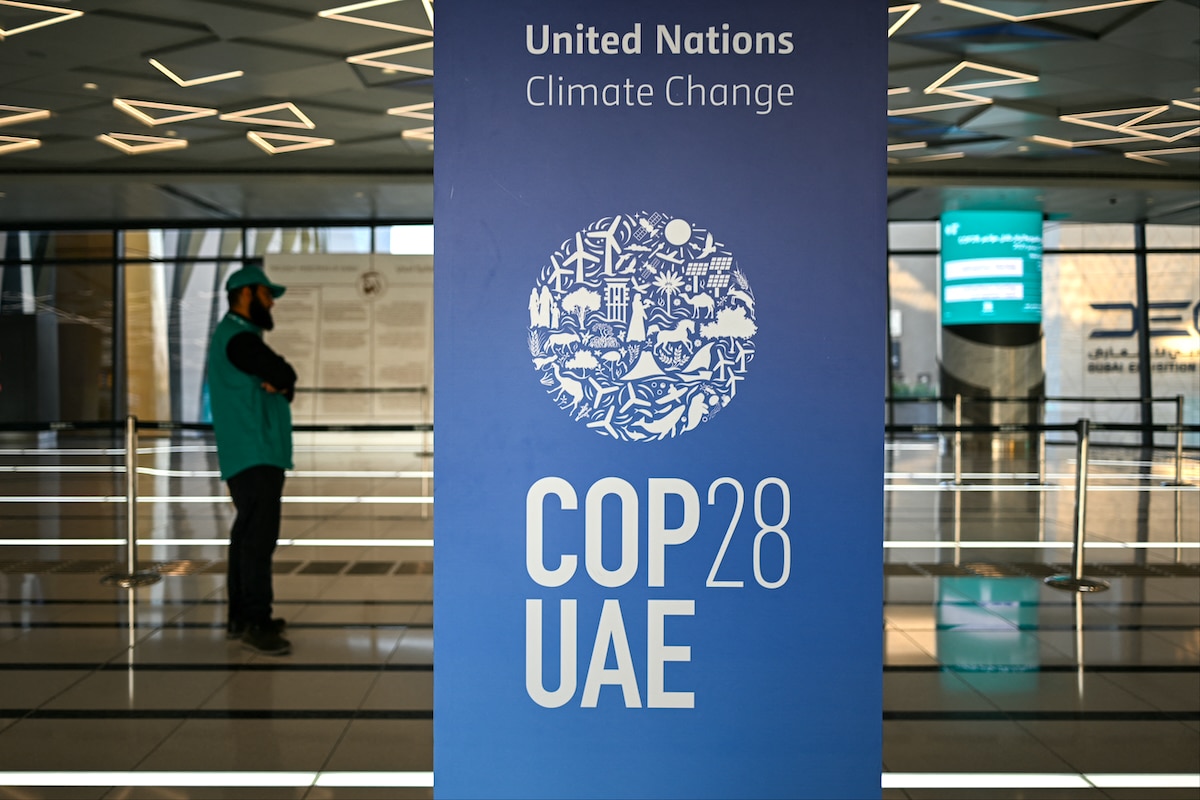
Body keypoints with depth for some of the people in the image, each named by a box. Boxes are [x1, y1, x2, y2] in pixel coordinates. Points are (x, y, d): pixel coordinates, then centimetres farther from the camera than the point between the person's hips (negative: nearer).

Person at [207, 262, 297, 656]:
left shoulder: (232, 336, 22)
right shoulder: (240, 338, -13)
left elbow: (282, 381, 14)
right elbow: (285, 375, -16)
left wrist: (277, 384, -7)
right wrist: (281, 381, 4)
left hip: (248, 455, 11)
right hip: (255, 455, -11)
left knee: (248, 533, 13)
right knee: (259, 535, -12)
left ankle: (240, 616, 18)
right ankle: (256, 623, -12)